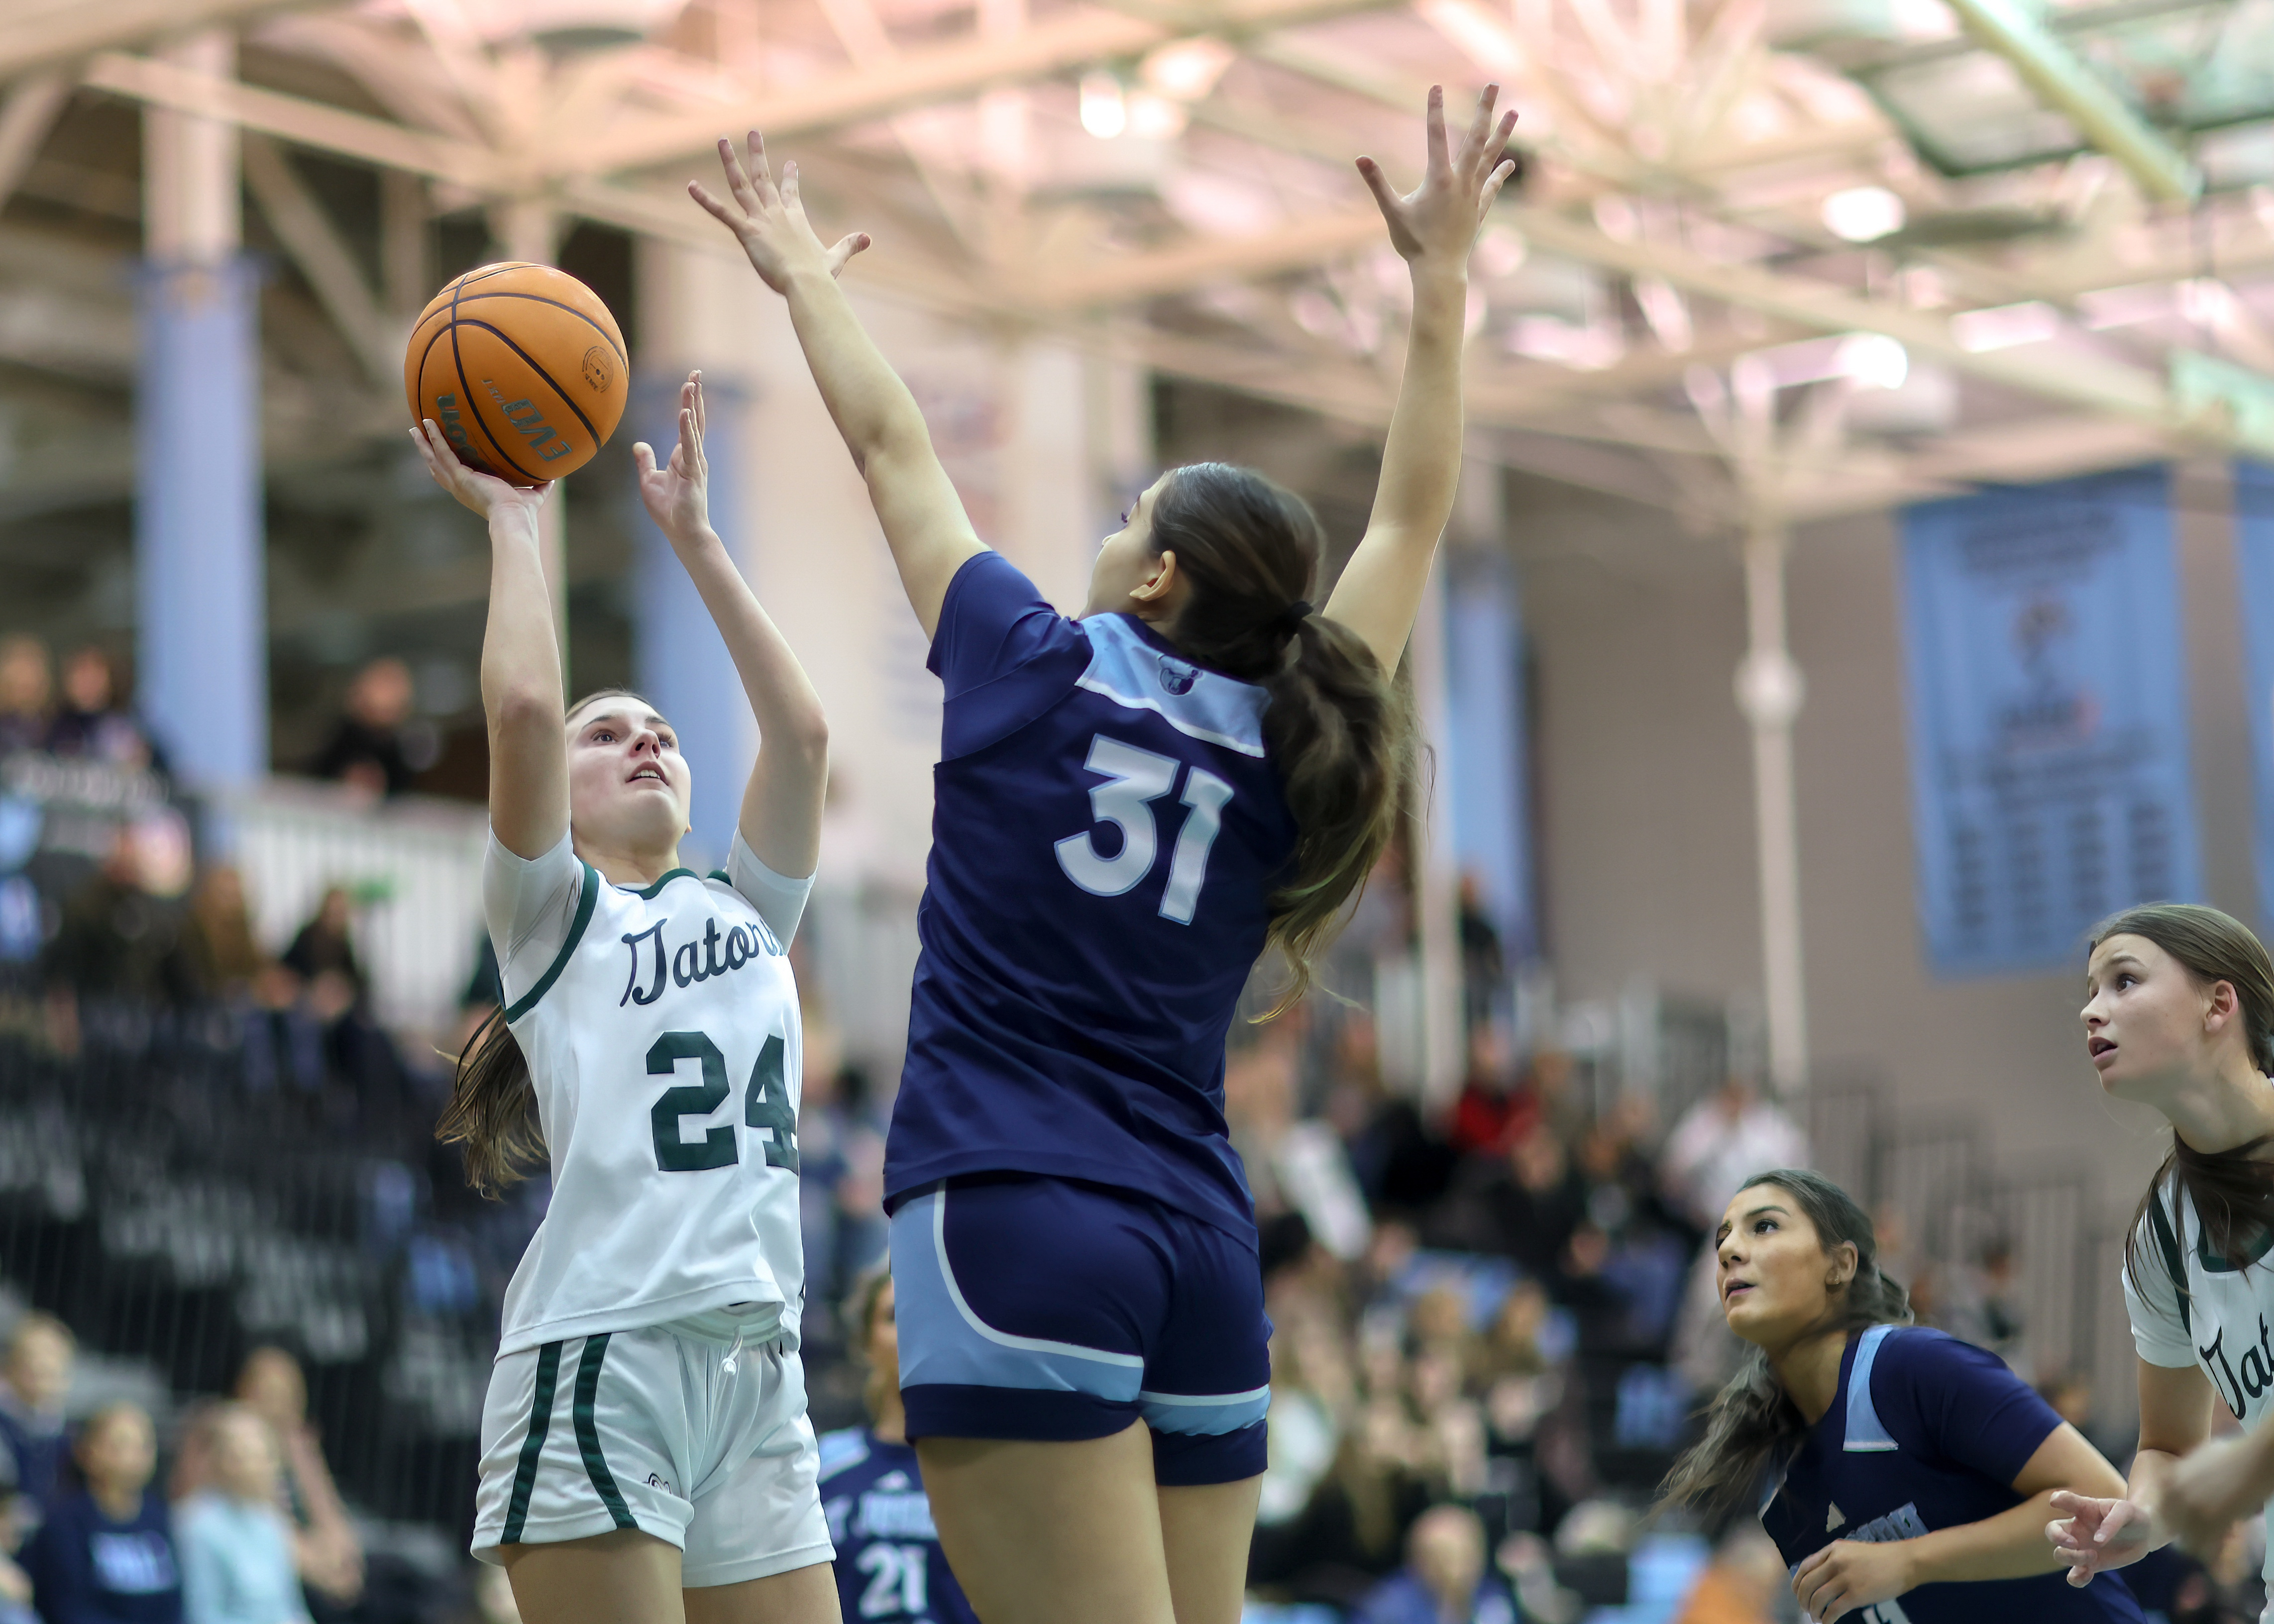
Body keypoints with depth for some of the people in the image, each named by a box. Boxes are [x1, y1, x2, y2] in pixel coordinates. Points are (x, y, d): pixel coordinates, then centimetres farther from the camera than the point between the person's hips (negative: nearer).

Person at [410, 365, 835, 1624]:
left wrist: (695, 539, 14)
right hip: (598, 1363, -5)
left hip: (758, 1368, 5)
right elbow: (522, 708, -7)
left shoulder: (745, 910, 23)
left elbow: (801, 730, 10)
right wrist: (511, 520, 6)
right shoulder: (550, 913, 9)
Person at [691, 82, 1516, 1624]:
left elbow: (891, 444, 16)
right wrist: (1443, 279, 27)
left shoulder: (1036, 672, 3)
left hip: (1016, 1225, -5)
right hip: (1202, 1257, 5)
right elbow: (1414, 515, 22)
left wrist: (804, 276, 31)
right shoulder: (1289, 758, 11)